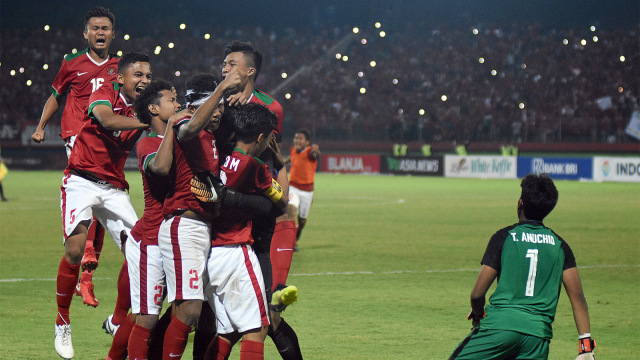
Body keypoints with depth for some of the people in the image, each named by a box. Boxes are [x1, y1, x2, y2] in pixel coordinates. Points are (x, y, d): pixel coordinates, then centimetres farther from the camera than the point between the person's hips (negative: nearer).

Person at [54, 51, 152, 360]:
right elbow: (107, 119, -28)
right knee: (75, 248, -19)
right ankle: (62, 323, -4)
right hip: (81, 181, -6)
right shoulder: (105, 93, -6)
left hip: (114, 187, 6)